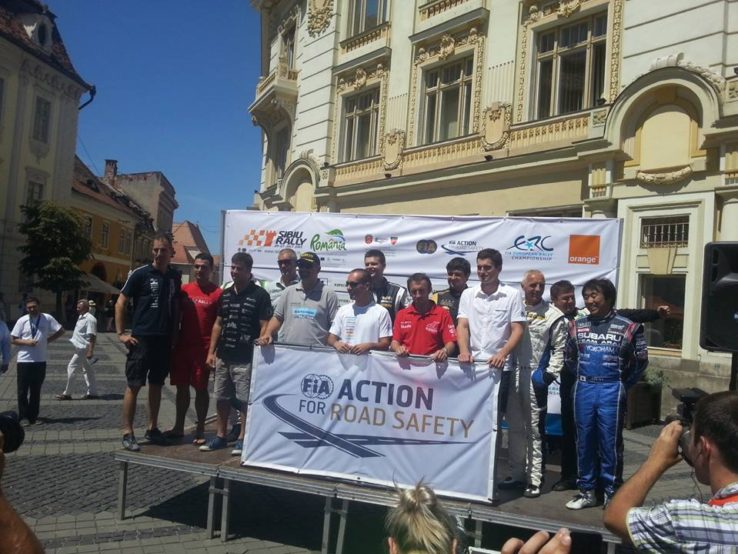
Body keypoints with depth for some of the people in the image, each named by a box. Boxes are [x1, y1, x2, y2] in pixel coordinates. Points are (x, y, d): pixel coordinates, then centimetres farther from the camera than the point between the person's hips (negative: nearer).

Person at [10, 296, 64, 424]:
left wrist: (48, 340, -2)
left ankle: (33, 417, 20)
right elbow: (13, 339, -1)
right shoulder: (22, 321, -3)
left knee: (36, 391, 11)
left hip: (40, 361, 1)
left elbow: (61, 331, 6)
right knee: (22, 391, 2)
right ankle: (23, 417, 12)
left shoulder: (47, 318, -2)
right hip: (24, 360, -1)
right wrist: (26, 342, -17)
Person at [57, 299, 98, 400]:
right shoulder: (81, 317, 13)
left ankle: (67, 394, 3)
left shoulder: (90, 319, -18)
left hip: (83, 349, -10)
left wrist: (90, 351, -26)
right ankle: (92, 392, 16)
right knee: (87, 370, 11)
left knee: (71, 368, -5)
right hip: (80, 348, 10)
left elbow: (92, 336, -22)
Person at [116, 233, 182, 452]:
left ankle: (152, 428, 23)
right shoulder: (140, 274, -5)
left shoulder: (175, 276, 8)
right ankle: (128, 433, 4)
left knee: (156, 385, 12)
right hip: (141, 338, -5)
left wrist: (174, 334, 9)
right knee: (133, 385, -2)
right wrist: (121, 333, -8)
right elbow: (120, 303, -3)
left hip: (164, 340, 5)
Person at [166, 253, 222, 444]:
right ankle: (178, 427, 23)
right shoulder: (184, 289, 8)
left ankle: (200, 430, 13)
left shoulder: (217, 293, -5)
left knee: (201, 389, 4)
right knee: (181, 388, 12)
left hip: (203, 349, -4)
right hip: (182, 346, 4)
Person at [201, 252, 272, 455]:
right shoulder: (225, 294, 12)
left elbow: (265, 327, -9)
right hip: (223, 356, 6)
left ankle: (242, 438, 12)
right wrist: (211, 351, 10)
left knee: (245, 400, 0)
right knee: (221, 398, 13)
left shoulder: (260, 295, -7)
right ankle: (220, 436, 25)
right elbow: (218, 324, 16)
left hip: (246, 358, -6)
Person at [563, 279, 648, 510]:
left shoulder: (627, 326, -4)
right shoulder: (577, 325, 7)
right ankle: (587, 491, 20)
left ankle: (612, 493, 11)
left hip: (611, 391, -3)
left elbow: (641, 360, 4)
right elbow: (568, 357, 18)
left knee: (610, 442, 1)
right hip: (583, 389, 4)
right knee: (584, 441, 9)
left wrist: (622, 384, 7)